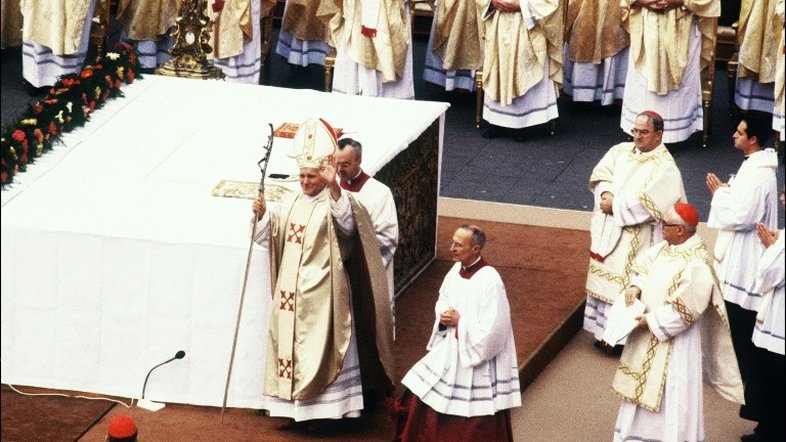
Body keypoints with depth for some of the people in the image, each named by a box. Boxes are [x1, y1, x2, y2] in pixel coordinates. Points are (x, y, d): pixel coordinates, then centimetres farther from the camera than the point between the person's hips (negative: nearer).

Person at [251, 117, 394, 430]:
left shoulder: (334, 202, -10)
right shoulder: (289, 204, 9)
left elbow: (347, 223, -32)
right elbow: (267, 235, 9)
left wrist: (334, 186, -45)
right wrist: (261, 215, -12)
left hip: (321, 292, -6)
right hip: (290, 292, 6)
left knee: (320, 349, -2)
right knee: (289, 345, 10)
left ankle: (321, 409, 4)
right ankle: (291, 407, 18)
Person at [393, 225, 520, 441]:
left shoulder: (490, 282, -24)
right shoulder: (457, 269, 1)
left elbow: (490, 331, -27)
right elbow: (443, 301, 16)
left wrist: (459, 322, -17)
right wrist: (444, 315, -6)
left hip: (477, 360, -8)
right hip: (449, 352, 8)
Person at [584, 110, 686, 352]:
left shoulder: (665, 168, -14)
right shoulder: (621, 151, 8)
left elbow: (646, 203, -22)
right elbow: (600, 174, 5)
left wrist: (615, 205, -16)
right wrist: (606, 194, -15)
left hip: (636, 239, -7)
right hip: (608, 232, 7)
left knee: (627, 284, -3)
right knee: (604, 277, 13)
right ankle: (605, 331, 25)